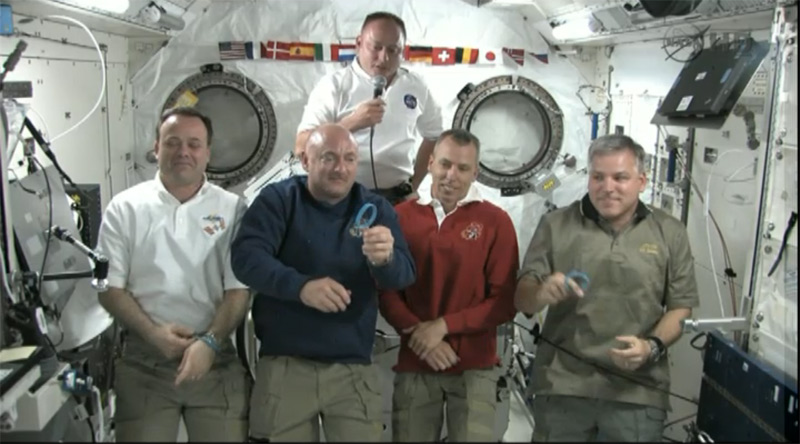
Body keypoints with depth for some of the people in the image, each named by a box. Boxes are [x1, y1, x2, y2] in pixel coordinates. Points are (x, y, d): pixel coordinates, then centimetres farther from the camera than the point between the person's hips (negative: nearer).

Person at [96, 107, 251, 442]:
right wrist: (152, 332, -11)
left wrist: (210, 341, -14)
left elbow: (239, 289, -1)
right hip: (144, 362, 0)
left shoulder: (231, 209, 3)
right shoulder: (125, 207, 4)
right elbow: (109, 286, 2)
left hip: (217, 362, 0)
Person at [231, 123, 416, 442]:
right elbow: (246, 257, -17)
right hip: (285, 366, -1)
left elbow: (404, 275, -10)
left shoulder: (375, 209, 3)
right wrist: (301, 286, -34)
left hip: (354, 370, 2)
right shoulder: (278, 199, -3)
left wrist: (385, 259, -34)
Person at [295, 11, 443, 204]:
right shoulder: (334, 84, -5)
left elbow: (433, 137, 20)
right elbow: (301, 148, -12)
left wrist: (413, 185, 13)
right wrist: (351, 123, -23)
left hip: (397, 197, 3)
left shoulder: (416, 87, 5)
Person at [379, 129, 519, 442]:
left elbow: (505, 302, -5)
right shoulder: (401, 216, 2)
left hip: (474, 367, -1)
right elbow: (385, 288, 3)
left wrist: (443, 326, -13)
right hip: (414, 365, 1)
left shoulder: (495, 222, -2)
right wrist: (417, 331, -12)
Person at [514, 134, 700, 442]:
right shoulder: (555, 226, 1)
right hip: (562, 385, 0)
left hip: (638, 391, 0)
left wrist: (653, 346, -12)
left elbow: (681, 306, 6)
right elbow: (522, 300, 1)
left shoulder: (670, 233, 4)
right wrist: (542, 293, -21)